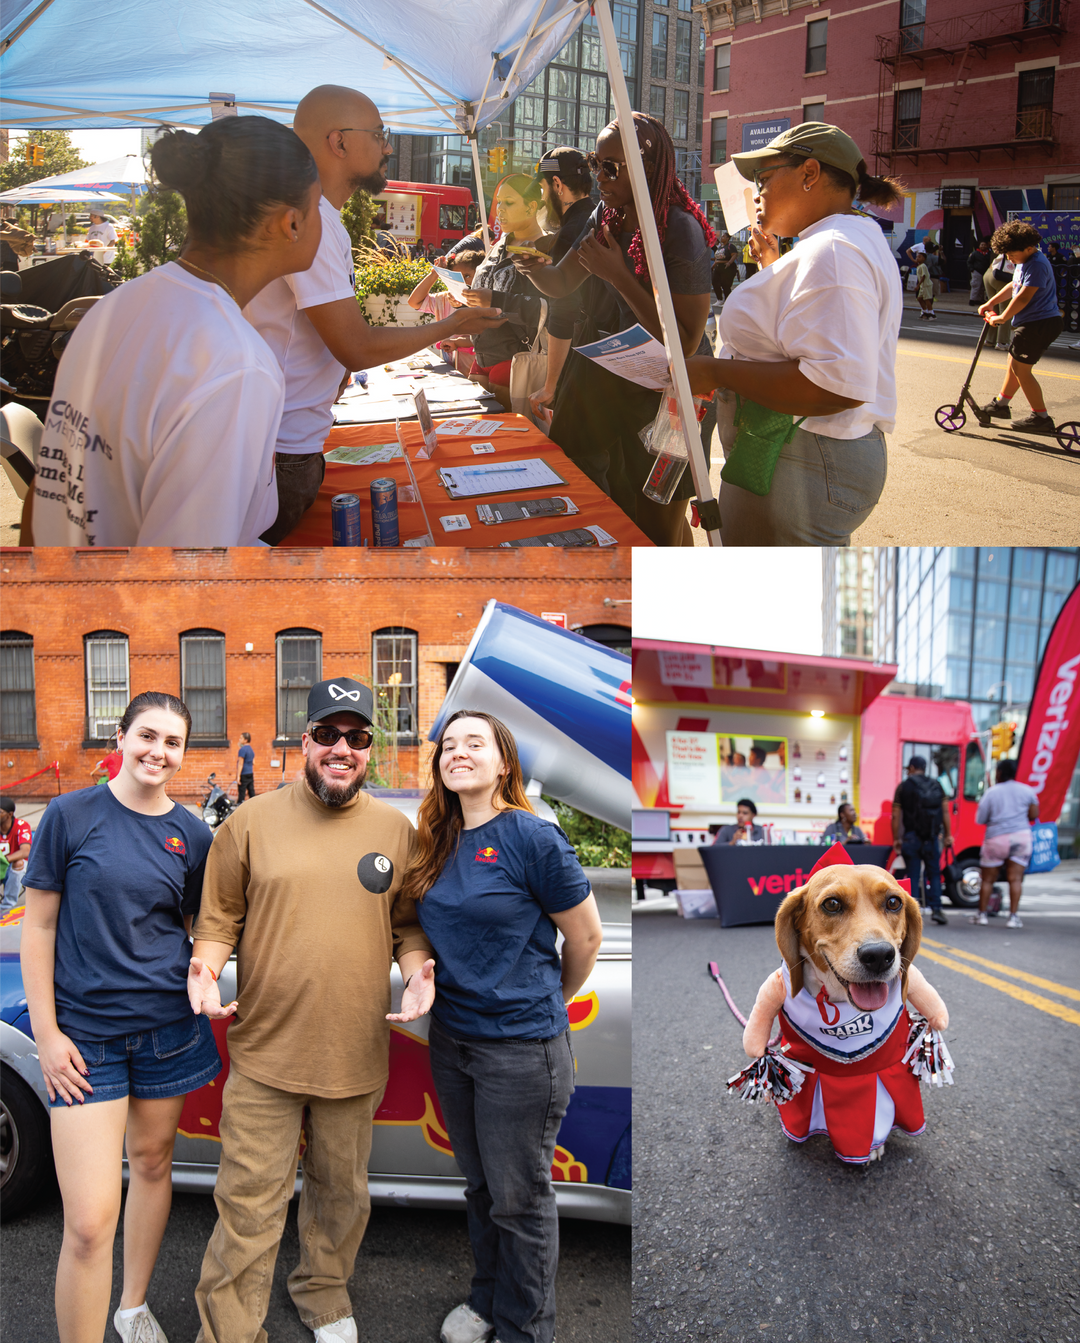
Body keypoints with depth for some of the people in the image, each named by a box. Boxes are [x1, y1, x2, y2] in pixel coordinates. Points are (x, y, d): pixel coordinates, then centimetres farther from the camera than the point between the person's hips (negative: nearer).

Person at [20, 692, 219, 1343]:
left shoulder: (193, 835, 1)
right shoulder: (71, 814, -7)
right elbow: (39, 927, -4)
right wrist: (47, 1032, -7)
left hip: (168, 1029, 3)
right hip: (86, 1037, -3)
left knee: (153, 1165, 18)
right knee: (90, 1221, -8)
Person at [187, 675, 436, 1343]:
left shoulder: (396, 829, 2)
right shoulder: (252, 822, -3)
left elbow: (408, 923, 10)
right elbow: (219, 918, 4)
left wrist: (419, 971, -9)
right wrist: (205, 969, -14)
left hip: (357, 1055, 2)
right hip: (265, 1049, -2)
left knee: (343, 1194, 20)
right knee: (249, 1202, 3)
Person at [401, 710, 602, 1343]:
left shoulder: (532, 837, -16)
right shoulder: (439, 844, 4)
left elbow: (586, 938, -7)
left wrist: (545, 1002, 7)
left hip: (522, 1047, -6)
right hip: (451, 1038, 6)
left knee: (520, 1197, 8)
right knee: (480, 1185, 21)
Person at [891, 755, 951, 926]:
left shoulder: (903, 787, 0)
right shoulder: (936, 786, 8)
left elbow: (896, 816, -2)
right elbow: (945, 811, 4)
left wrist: (896, 838, 4)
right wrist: (948, 834, 9)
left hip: (911, 838, -2)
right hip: (931, 839, 2)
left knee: (913, 877, 2)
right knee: (934, 874, 9)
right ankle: (936, 908, -3)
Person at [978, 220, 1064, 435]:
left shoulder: (1036, 265, -20)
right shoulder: (1024, 262, 13)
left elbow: (1023, 298, -24)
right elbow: (1014, 287, 27)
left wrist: (1002, 318, -14)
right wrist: (990, 304, 22)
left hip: (1039, 324, -11)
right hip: (1031, 323, 11)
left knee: (1020, 369, -9)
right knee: (1014, 363, 20)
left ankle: (1041, 418, -6)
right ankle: (1001, 404, 36)